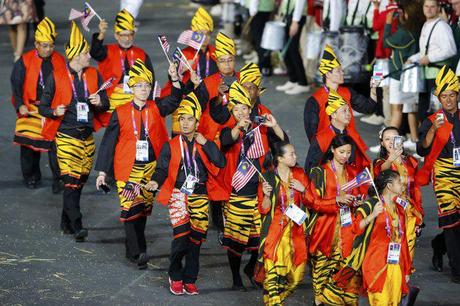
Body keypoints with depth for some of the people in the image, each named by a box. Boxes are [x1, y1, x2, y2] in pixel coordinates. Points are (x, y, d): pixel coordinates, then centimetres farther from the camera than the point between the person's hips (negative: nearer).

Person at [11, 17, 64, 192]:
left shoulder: (60, 62, 4)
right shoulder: (24, 62, -2)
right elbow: (16, 85, 0)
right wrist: (20, 105, -12)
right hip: (31, 110, 0)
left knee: (56, 144, -4)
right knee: (29, 143, 1)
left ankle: (58, 179, 6)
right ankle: (31, 176, 19)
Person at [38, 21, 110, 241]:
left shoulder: (94, 75, 7)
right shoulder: (56, 78, -5)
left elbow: (105, 105, 12)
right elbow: (42, 106, 1)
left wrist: (99, 102, -11)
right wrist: (55, 112, -20)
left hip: (87, 137, 5)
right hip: (66, 136, -5)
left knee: (79, 182, 10)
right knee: (71, 181, -14)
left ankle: (66, 223, 24)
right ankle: (77, 228, -18)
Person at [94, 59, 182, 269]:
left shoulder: (156, 109, 5)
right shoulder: (120, 113, -1)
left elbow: (175, 101, -11)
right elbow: (108, 143, 2)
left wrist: (175, 79, -25)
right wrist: (102, 171, -1)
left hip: (151, 169, 3)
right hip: (128, 170, -3)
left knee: (143, 209, 10)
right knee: (130, 209, -11)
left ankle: (132, 248, 24)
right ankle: (138, 252, -9)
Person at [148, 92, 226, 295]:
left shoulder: (204, 145, 8)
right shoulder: (171, 146, 4)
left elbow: (220, 163, -5)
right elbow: (162, 169, 1)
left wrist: (205, 143, -8)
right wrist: (156, 181, -21)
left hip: (199, 195, 2)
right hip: (178, 193, -2)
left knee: (196, 237, 2)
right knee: (181, 235, -17)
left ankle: (189, 280, 15)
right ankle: (175, 277, 3)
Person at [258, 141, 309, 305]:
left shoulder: (299, 174, 6)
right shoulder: (268, 178, -5)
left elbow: (309, 201, 13)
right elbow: (263, 209, -3)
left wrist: (303, 190, -6)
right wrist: (267, 195, -21)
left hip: (296, 230, 4)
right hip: (275, 230, -4)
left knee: (296, 275, 2)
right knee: (274, 272, -13)